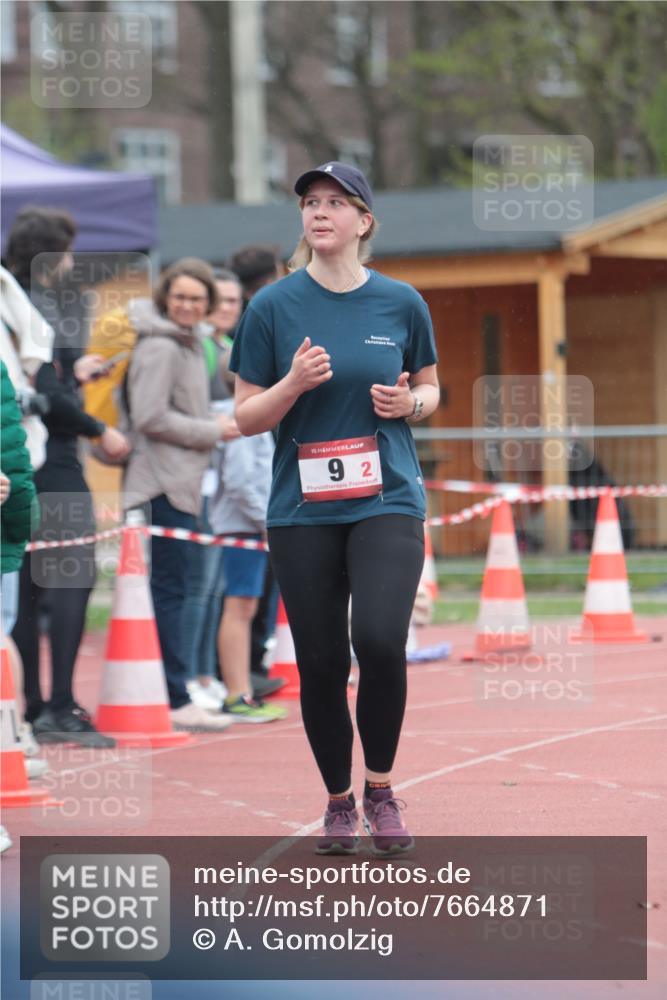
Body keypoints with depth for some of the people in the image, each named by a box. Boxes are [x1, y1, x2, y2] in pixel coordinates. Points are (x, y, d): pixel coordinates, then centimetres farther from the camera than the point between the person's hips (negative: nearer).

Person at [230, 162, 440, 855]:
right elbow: (246, 417, 3)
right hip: (303, 511, 1)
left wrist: (410, 402, -5)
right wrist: (294, 384, -15)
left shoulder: (401, 303, 3)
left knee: (380, 640, -20)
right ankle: (338, 801, 22)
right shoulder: (273, 307, 0)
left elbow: (429, 389, 17)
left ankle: (380, 788, 0)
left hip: (388, 502, -1)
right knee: (321, 662, 3)